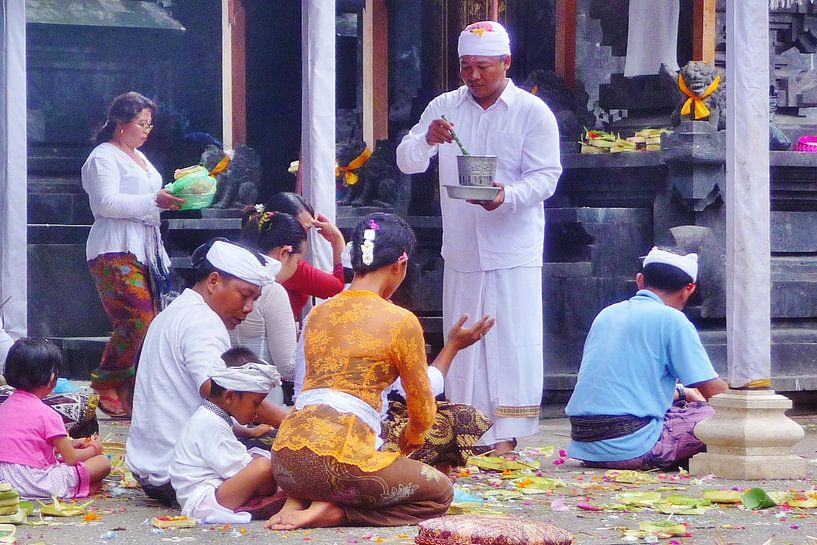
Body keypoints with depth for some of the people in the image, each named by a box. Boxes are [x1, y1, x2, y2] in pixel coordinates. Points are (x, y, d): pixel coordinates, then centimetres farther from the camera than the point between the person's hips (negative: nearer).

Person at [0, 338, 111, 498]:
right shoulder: (46, 414, -12)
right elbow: (71, 458, -5)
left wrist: (70, 443, 26)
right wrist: (93, 449, 16)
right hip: (37, 483, -8)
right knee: (103, 462, -3)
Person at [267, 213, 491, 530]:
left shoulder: (317, 314, 17)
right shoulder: (401, 321, -1)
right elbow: (422, 409, 8)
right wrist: (411, 438, 32)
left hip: (286, 458, 7)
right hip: (341, 458, -7)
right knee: (440, 492, 17)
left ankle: (297, 501, 7)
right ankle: (333, 513, -3)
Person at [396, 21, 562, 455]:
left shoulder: (533, 112, -2)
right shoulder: (444, 108, 8)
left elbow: (545, 176, -8)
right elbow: (406, 162, 4)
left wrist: (507, 196, -27)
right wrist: (427, 139, -19)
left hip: (513, 249, -4)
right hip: (460, 250, 4)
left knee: (512, 341, -8)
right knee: (463, 342, 7)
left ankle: (505, 438, -8)